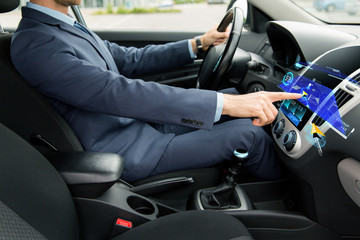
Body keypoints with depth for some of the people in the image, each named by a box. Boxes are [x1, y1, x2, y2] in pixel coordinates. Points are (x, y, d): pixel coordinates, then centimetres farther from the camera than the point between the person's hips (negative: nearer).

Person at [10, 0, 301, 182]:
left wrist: (198, 44, 7)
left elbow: (131, 59, 14)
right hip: (129, 152, -10)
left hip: (142, 123, 10)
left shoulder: (69, 27, 9)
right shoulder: (34, 43, -23)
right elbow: (120, 93, -33)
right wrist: (226, 103, -36)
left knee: (231, 95, 11)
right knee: (250, 134, -10)